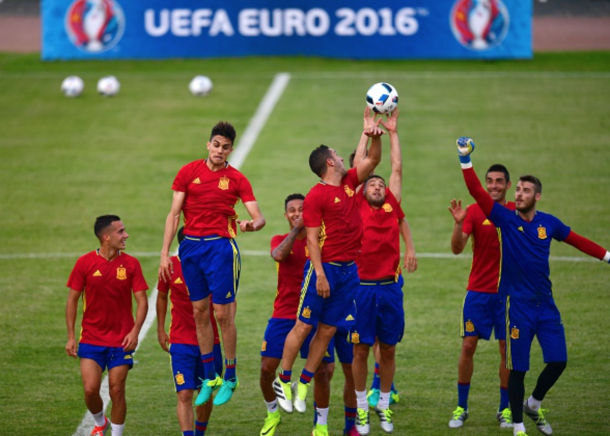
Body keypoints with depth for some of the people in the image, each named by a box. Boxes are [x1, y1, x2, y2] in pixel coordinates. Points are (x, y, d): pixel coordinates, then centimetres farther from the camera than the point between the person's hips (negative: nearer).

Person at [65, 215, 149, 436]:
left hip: (121, 341, 0)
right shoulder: (85, 263, -5)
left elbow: (142, 300, 0)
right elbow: (72, 300, 2)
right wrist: (71, 337, -2)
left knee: (117, 391, 0)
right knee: (90, 389, -6)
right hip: (91, 340, 0)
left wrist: (135, 331, -15)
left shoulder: (131, 264, -1)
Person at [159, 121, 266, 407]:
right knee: (200, 311, 7)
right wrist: (165, 253, -1)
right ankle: (209, 378, 15)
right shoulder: (189, 172, 5)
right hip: (190, 245, 3)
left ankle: (230, 378, 6)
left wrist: (252, 225, -29)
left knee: (223, 314, -4)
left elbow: (259, 217, -4)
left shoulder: (236, 179, 2)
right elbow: (174, 214, 5)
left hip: (220, 247, -3)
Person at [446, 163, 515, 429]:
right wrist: (459, 223, -28)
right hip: (478, 291, -1)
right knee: (468, 346, -1)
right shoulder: (475, 211, -2)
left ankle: (505, 409, 11)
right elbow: (457, 248, -12)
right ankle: (461, 407, 9)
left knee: (507, 350, 1)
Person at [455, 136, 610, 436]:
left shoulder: (548, 223, 4)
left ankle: (534, 404, 27)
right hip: (518, 304, -3)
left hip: (545, 303, 3)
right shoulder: (505, 219, -5)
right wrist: (465, 161, -22)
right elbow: (477, 193, -13)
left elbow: (577, 240, 18)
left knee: (558, 360, 0)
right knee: (517, 367, -2)